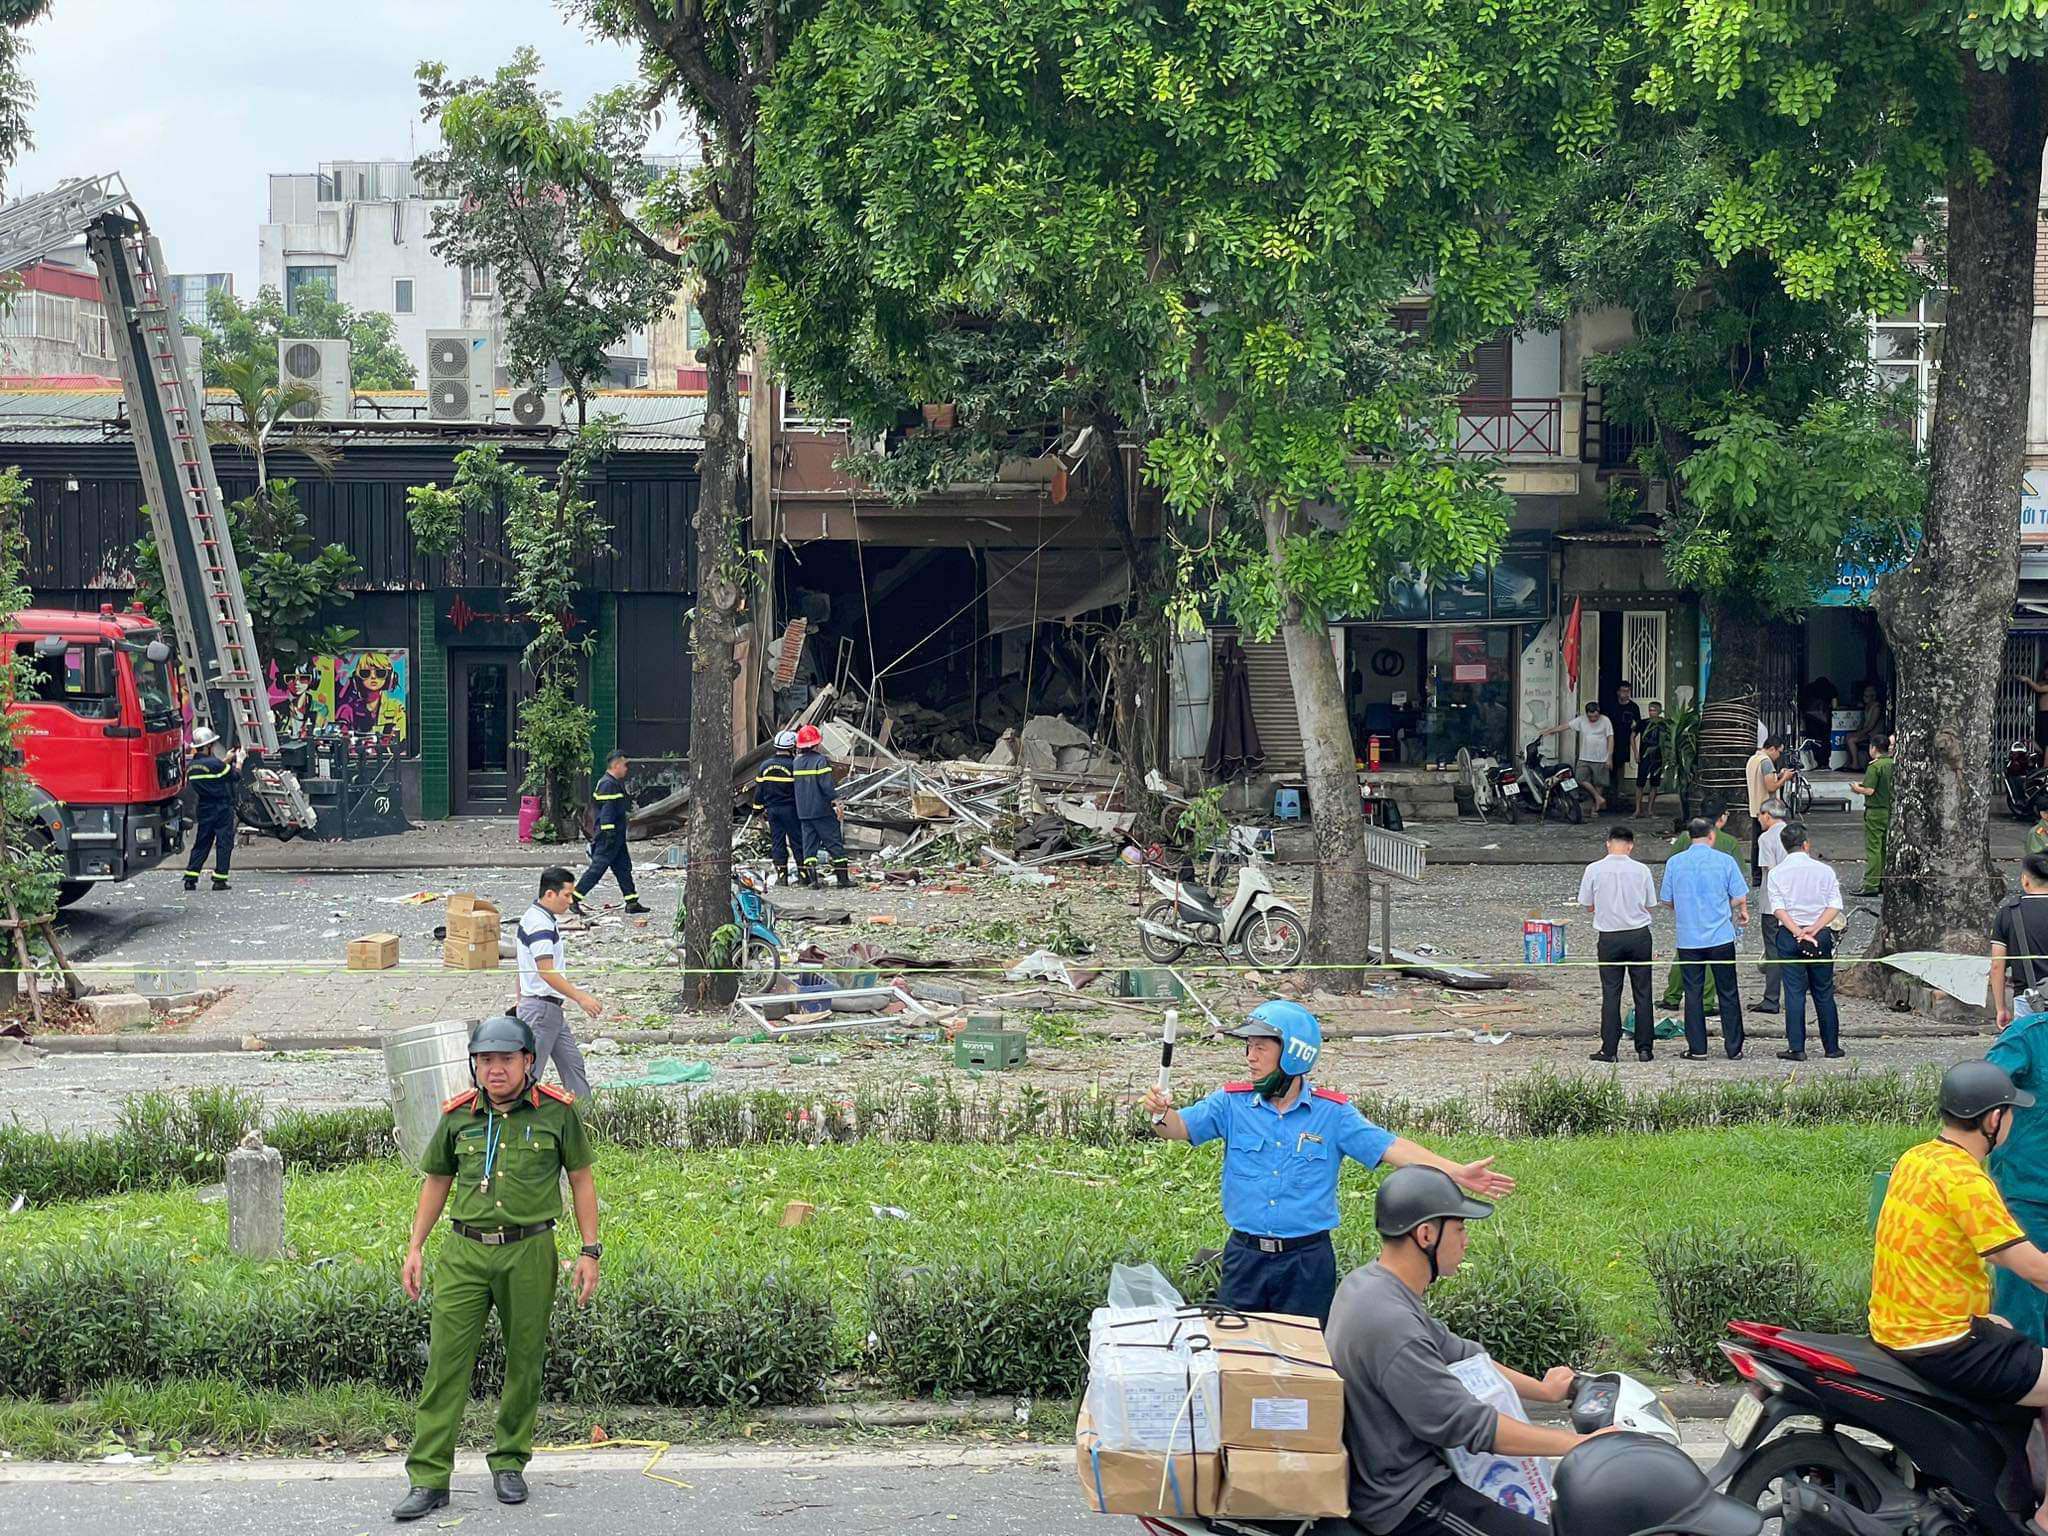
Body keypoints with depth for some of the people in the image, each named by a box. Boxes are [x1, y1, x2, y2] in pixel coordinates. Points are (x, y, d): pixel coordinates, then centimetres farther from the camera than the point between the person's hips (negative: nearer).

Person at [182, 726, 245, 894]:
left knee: (201, 844, 11)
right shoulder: (214, 764, -18)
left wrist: (227, 759, 22)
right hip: (222, 810, -6)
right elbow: (235, 777, -6)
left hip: (204, 810, 6)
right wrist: (239, 761, 10)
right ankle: (219, 880, -1)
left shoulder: (191, 767, 4)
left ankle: (190, 879, 5)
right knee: (224, 844, 1)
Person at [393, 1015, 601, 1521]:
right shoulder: (458, 1115, 4)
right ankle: (428, 1479, -2)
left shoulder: (557, 1112, -1)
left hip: (529, 1254, -1)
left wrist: (590, 1252, 1)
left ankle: (509, 1464, 25)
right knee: (446, 1360, -5)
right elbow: (437, 1181, 16)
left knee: (524, 1362, 8)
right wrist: (415, 1248, 11)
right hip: (464, 1253, 1)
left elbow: (581, 1179, 6)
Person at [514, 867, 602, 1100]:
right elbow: (546, 972, -27)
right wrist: (580, 997, -26)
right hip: (540, 1008, -10)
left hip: (552, 1009, 10)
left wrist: (521, 1001, 27)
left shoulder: (535, 917, 13)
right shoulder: (540, 924, -20)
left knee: (573, 1063, 11)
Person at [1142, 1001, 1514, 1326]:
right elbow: (1181, 1127, -10)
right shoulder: (1232, 1103, 0)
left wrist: (1457, 1172, -19)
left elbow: (1389, 1147, -8)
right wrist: (1162, 1114, -35)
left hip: (1307, 1261, -1)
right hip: (1246, 1256, 1)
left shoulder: (1332, 1113, -2)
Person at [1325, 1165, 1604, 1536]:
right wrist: (1579, 1444, -20)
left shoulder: (1365, 1281, 5)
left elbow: (1454, 1353, 15)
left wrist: (1543, 1390, 17)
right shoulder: (1392, 1326, -28)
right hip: (1403, 1504, -11)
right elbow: (1468, 1424, -26)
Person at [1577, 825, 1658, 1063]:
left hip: (1609, 938, 0)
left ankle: (1609, 1050, 3)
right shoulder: (1641, 870, -5)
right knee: (1643, 993, 8)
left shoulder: (1594, 869, -6)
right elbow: (1650, 905, 4)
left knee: (1610, 994, 5)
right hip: (1639, 935, 0)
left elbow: (1588, 905, 3)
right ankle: (1644, 1048, 9)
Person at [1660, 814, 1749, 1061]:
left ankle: (1697, 1049, 8)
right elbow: (1740, 897, -2)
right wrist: (1742, 911, 20)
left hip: (1688, 938, 1)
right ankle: (1734, 1048, 10)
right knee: (1727, 994, 7)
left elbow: (1666, 900, 6)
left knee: (1693, 993, 7)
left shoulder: (1674, 862, 0)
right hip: (1721, 938, -1)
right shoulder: (1725, 861, -4)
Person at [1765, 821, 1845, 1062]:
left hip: (1789, 936, -1)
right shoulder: (1824, 870, 0)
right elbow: (1835, 906, -7)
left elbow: (1778, 908, -10)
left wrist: (1798, 932, -14)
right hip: (1821, 936, 1)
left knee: (1794, 992, 1)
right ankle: (1832, 1047, 14)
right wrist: (1814, 928, -12)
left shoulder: (1777, 873, -1)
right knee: (1824, 993, 9)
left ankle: (1796, 1048, -2)